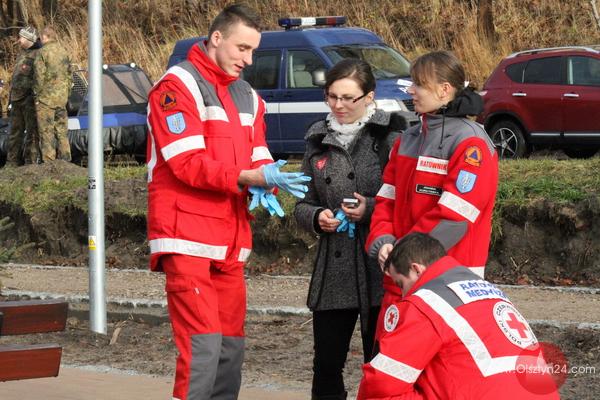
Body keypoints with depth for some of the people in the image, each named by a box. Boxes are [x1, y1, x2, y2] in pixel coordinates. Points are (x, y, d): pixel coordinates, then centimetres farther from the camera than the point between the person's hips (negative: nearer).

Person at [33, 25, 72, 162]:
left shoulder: (43, 52, -11)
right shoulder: (63, 52, 9)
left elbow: (39, 76, -14)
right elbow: (69, 75, 14)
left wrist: (37, 96, -6)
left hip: (46, 98, -6)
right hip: (61, 98, 6)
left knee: (46, 131, -3)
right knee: (61, 130, 11)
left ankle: (48, 161, -5)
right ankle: (65, 158, 11)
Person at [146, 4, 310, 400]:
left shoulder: (248, 97, 17)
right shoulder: (178, 86, -7)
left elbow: (259, 159, 13)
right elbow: (187, 164, -17)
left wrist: (264, 189, -11)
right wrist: (252, 178, -23)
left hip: (231, 244, 8)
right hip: (189, 241, -8)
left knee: (231, 347, 10)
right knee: (202, 347, -16)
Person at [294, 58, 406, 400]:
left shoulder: (390, 137, -4)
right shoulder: (319, 142, 12)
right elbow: (303, 205, 17)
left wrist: (371, 209, -18)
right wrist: (317, 217, -3)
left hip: (380, 269, -4)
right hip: (333, 271, 5)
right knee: (326, 365, 6)